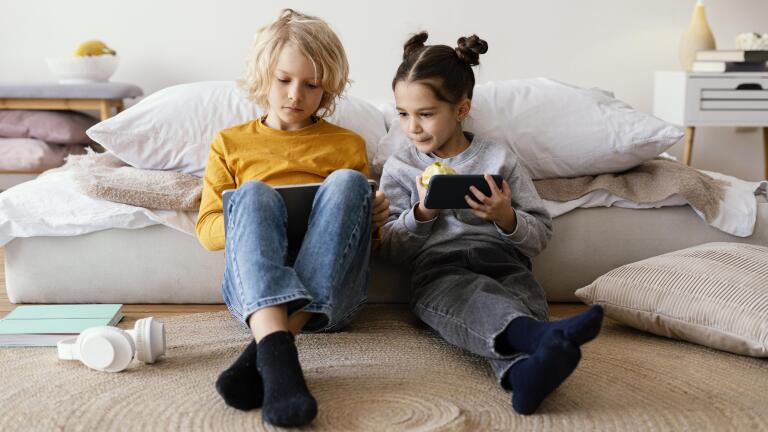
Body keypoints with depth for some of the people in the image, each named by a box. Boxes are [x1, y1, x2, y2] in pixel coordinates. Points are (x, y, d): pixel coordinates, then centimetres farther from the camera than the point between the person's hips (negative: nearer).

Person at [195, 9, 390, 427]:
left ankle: (261, 353, -41)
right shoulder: (231, 143, 20)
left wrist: (375, 219, -1)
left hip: (330, 290, 1)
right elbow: (207, 228, 14)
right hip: (253, 286, 0)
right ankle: (276, 351, -55)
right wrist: (250, 217, -8)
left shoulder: (348, 144, 22)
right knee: (253, 193, -29)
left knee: (347, 182, -26)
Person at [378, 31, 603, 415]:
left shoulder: (499, 159, 16)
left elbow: (541, 234, 15)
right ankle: (539, 335, -70)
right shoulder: (400, 167, 18)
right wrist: (422, 213, -7)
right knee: (474, 296, -39)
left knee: (523, 293, -36)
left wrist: (507, 218, -7)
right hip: (437, 270, -1)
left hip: (500, 258, 2)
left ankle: (523, 371, -68)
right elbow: (390, 247, 11)